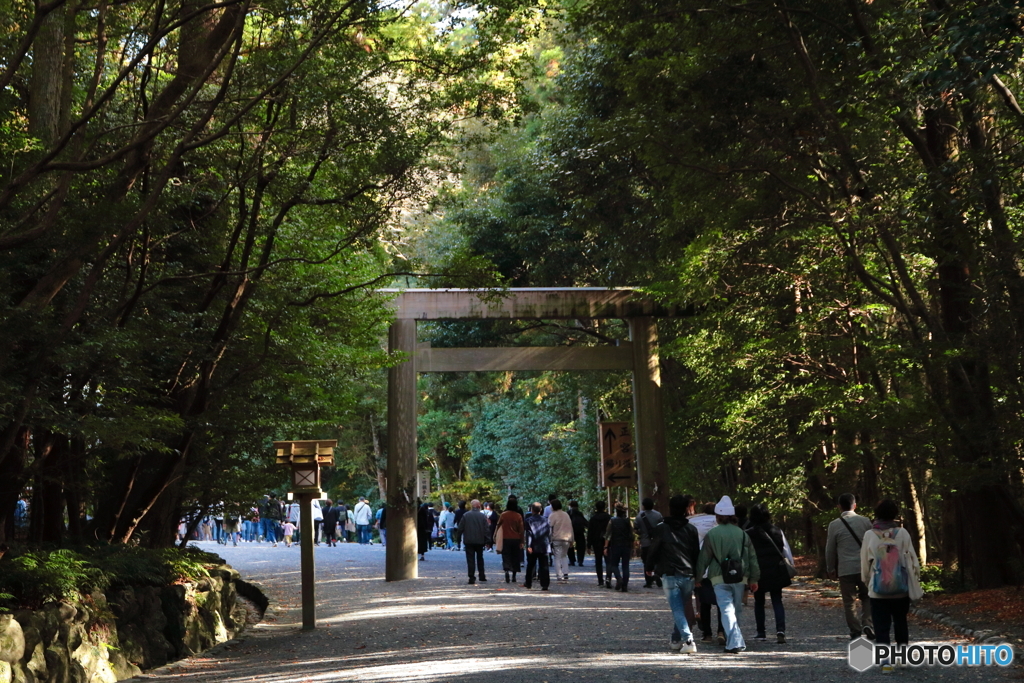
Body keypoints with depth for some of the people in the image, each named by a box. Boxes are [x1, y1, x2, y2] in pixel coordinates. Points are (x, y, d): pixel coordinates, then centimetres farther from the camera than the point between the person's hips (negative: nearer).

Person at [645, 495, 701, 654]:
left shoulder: (661, 528, -2)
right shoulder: (691, 529, 6)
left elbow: (653, 550, 2)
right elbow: (696, 553, 9)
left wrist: (649, 567, 16)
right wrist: (696, 574, 16)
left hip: (669, 575, -3)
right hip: (688, 575, 3)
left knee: (677, 609, -4)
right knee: (683, 608, 18)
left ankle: (688, 640, -19)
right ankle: (676, 639, 27)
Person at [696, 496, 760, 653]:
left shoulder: (711, 535, -4)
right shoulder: (742, 534, 6)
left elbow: (703, 559, -1)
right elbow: (752, 557, 8)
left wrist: (698, 577, 9)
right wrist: (754, 579, 15)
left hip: (720, 578, -3)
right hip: (739, 578, 4)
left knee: (726, 609, -7)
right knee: (736, 610, 16)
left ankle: (734, 642, -20)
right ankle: (736, 642, 26)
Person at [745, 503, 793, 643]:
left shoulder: (748, 534, -8)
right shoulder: (777, 531, 1)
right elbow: (787, 552, 4)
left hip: (757, 572, -2)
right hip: (776, 571, 2)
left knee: (759, 601, 14)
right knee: (777, 600, 6)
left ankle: (761, 632, 16)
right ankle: (780, 629, -12)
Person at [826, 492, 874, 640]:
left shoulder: (834, 525, -3)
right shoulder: (865, 522, 0)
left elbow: (830, 550, 3)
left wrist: (831, 569, 16)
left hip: (845, 569, -1)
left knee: (849, 602, 7)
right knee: (867, 597, 17)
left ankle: (856, 632, 7)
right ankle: (868, 624, -1)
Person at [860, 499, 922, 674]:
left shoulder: (869, 535, -4)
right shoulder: (902, 533, -5)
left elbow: (865, 564, 2)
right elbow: (912, 561, -3)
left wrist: (867, 582, 16)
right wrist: (915, 584, 6)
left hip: (878, 590, -1)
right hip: (901, 589, 1)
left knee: (881, 626, 3)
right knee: (901, 622, 19)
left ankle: (885, 661, -8)